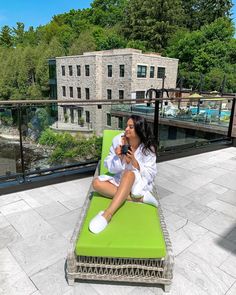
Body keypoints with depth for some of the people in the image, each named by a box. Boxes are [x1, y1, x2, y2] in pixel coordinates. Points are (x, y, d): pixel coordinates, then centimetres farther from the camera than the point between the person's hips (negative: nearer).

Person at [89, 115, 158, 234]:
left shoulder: (148, 148, -11)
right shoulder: (118, 140, -8)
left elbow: (150, 175, -12)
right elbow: (110, 168, -3)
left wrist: (134, 162, -26)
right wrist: (118, 158, -25)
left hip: (140, 184, -3)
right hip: (119, 181, 4)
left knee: (129, 174, -36)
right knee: (97, 183, -23)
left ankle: (107, 214, -42)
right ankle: (140, 197, -24)